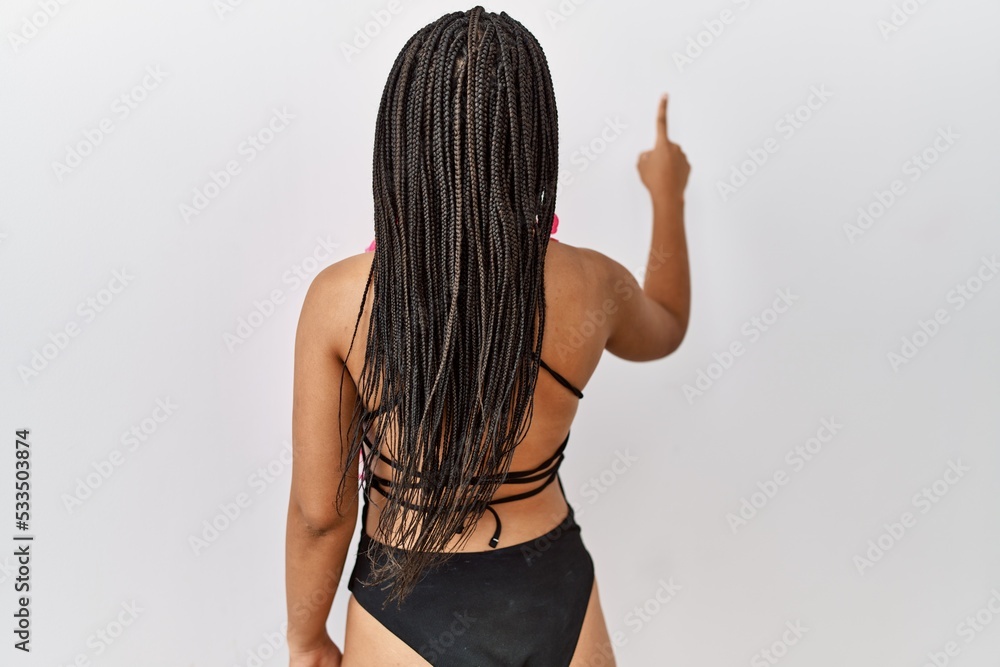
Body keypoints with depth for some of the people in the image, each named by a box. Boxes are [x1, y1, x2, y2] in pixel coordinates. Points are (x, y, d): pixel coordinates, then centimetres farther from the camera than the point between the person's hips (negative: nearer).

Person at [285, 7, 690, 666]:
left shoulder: (340, 298, -21)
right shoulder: (590, 285, -15)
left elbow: (319, 511, -13)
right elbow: (664, 330, 10)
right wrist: (669, 195, 24)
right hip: (556, 601, 2)